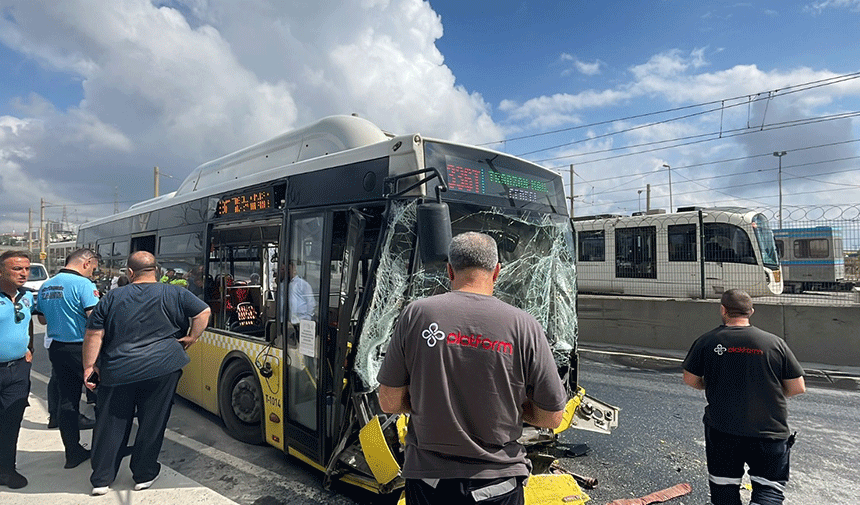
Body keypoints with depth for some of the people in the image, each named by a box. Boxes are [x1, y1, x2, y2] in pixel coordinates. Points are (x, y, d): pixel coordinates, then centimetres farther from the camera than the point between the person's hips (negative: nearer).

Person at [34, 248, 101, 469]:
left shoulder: (45, 287, 10)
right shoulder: (83, 284, -16)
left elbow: (42, 318, 20)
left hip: (56, 349, 7)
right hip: (80, 348, -7)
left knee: (66, 399, 11)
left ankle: (73, 452, 18)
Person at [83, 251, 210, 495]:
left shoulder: (112, 297, 3)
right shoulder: (174, 294, -1)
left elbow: (93, 335, 3)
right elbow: (203, 312, -2)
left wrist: (89, 367, 10)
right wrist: (191, 339, 6)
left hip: (117, 372, 2)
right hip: (162, 370, -1)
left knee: (110, 425, 15)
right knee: (152, 424, 11)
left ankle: (101, 479, 23)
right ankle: (144, 475, 23)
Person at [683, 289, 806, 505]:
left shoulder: (707, 341, -6)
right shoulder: (775, 343, -5)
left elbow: (690, 379, 2)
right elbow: (798, 388, 0)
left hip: (721, 430, 0)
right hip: (769, 431, 0)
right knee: (770, 487, 14)